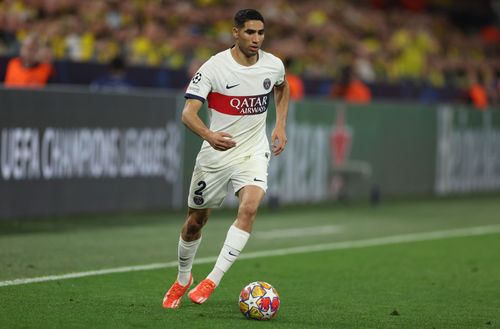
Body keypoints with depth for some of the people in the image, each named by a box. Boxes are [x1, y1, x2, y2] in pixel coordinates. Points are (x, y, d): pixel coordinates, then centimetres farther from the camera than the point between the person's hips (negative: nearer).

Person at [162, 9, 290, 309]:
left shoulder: (273, 65, -4)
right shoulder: (214, 67, -16)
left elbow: (283, 88, 23)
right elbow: (188, 113, -22)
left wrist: (281, 125, 11)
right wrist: (209, 135, -42)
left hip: (254, 152, 1)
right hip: (216, 153, -1)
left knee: (249, 207, -26)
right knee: (196, 221, 10)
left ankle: (213, 280, -22)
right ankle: (183, 279, 37)